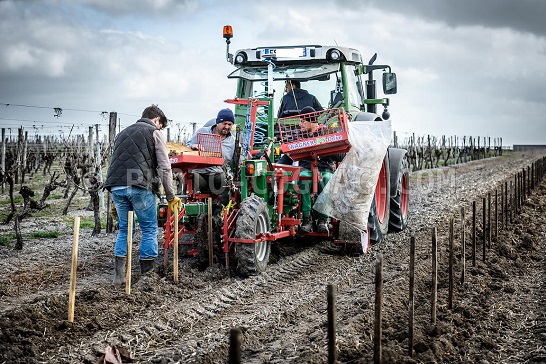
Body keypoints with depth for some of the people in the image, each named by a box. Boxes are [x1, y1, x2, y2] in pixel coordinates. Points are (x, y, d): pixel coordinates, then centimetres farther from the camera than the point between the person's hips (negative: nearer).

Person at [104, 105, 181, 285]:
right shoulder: (154, 132, 10)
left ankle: (119, 274, 8)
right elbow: (164, 167, 3)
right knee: (149, 229, 7)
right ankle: (147, 273, 8)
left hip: (116, 186, 6)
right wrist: (171, 196, 7)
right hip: (140, 187, -6)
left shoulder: (123, 133, 29)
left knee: (124, 229, 16)